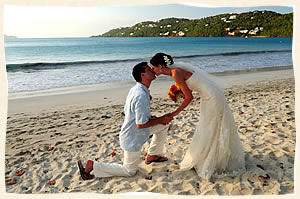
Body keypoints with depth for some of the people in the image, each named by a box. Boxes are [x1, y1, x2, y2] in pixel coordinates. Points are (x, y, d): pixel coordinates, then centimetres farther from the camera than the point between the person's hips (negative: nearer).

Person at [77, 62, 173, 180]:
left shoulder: (134, 89, 1)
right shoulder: (141, 96, -30)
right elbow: (141, 124, -28)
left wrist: (157, 119, 5)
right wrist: (160, 119, -14)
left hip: (130, 131, 9)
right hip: (132, 139, -9)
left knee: (164, 125, 16)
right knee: (129, 171, 8)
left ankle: (152, 155, 28)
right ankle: (92, 166, 5)